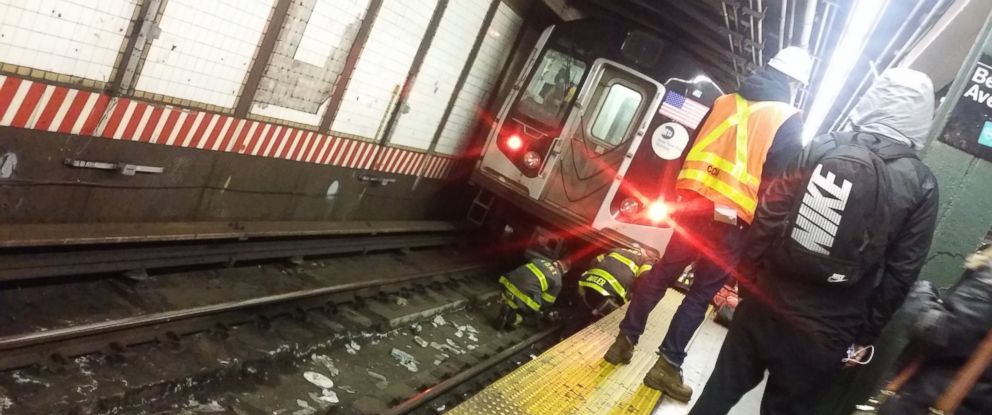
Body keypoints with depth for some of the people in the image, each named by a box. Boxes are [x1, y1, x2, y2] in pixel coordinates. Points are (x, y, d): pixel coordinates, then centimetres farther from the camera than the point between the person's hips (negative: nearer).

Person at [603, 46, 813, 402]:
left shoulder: (725, 102, 13)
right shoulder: (789, 121, -1)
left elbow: (691, 151, 15)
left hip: (694, 201, 4)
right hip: (730, 217, -4)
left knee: (662, 273, 15)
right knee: (701, 293, 5)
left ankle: (626, 340, 18)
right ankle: (668, 365, 7)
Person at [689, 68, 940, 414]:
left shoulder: (821, 148, -3)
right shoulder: (921, 185, -5)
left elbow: (767, 217, -3)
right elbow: (898, 277, -6)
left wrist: (748, 278, 6)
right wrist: (864, 336, 3)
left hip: (764, 305, 1)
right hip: (824, 335, -1)